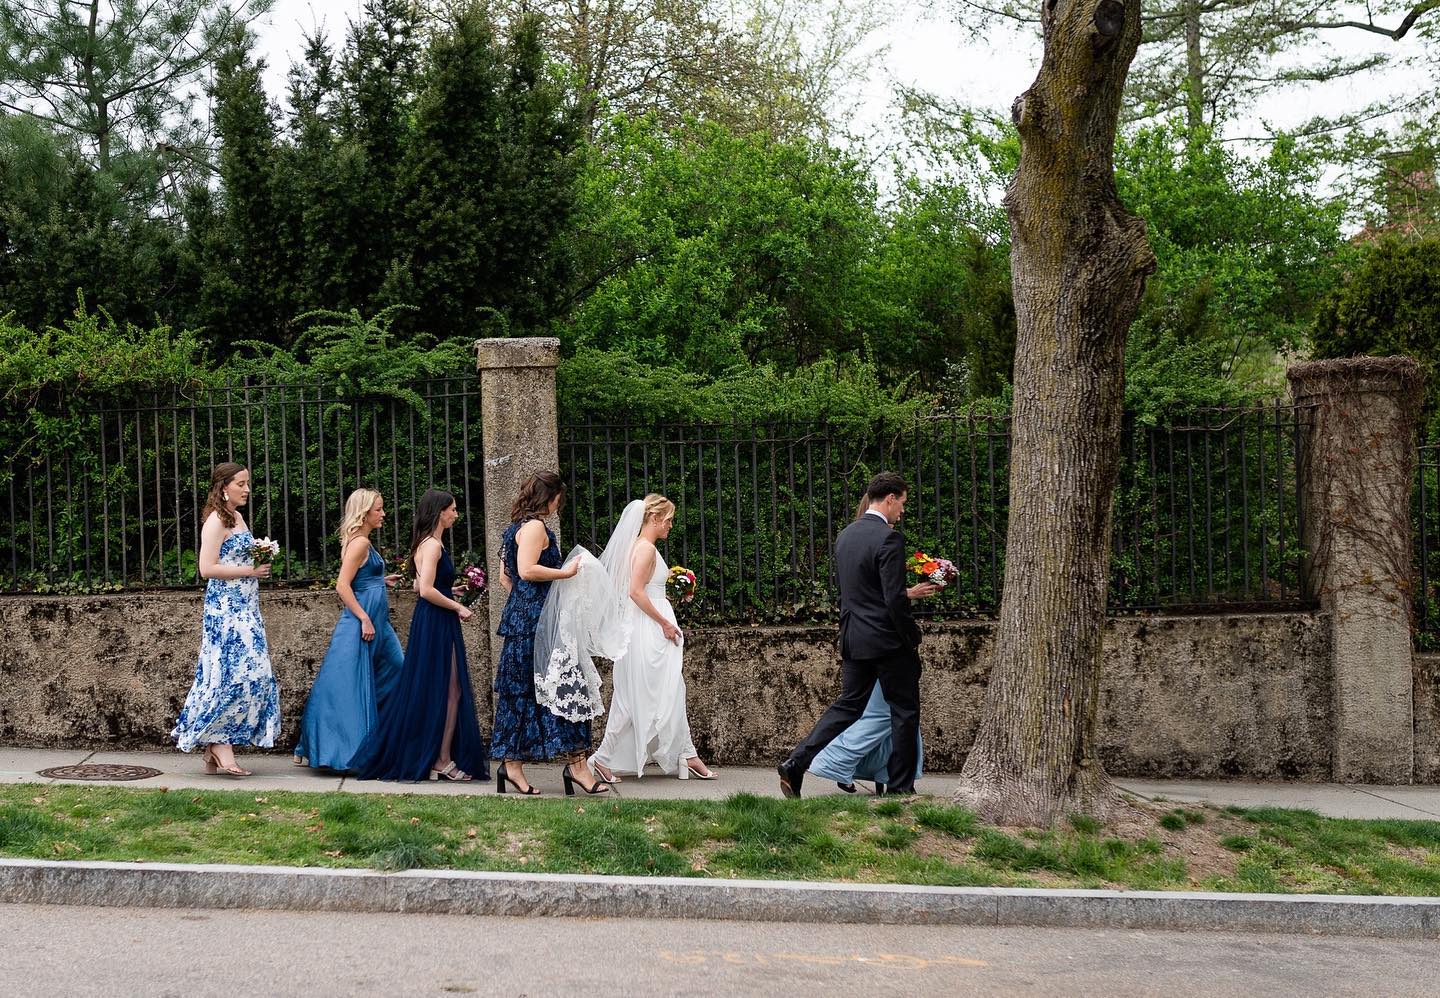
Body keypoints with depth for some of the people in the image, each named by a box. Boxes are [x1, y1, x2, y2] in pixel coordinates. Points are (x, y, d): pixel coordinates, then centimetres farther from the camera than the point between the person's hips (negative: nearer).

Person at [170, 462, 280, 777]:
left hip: (243, 609, 9)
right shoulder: (216, 521, -10)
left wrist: (259, 562, 10)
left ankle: (215, 751, 8)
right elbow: (207, 569, -18)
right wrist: (249, 570, -14)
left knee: (248, 674, 5)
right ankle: (220, 745, -9)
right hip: (226, 608, -9)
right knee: (236, 672, -15)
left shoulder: (237, 518, 17)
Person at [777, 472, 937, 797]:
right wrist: (911, 639, -8)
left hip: (853, 639, 7)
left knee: (847, 706, 13)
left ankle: (795, 764, 2)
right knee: (904, 710, 6)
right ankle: (900, 787, 12)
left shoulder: (845, 536, 10)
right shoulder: (889, 538, -16)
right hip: (888, 641, -7)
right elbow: (894, 601, -20)